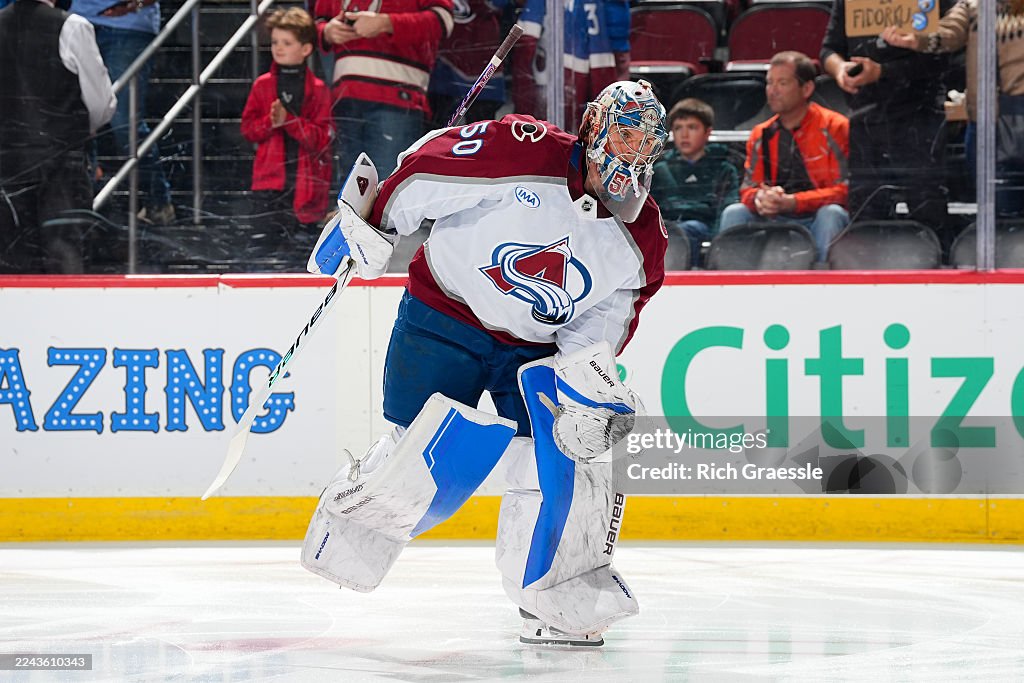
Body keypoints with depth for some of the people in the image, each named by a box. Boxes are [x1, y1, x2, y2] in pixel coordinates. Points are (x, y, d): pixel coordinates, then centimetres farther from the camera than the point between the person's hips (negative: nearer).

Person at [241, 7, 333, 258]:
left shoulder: (317, 90, -1)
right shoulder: (262, 85, 8)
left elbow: (323, 136, -6)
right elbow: (248, 127, 8)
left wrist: (289, 120, -18)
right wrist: (270, 122, -13)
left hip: (306, 181, -2)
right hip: (269, 182, 2)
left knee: (305, 235, 1)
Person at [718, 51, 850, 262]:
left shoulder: (834, 127, -4)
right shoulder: (761, 134, 11)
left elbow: (843, 190, -11)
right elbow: (748, 189, 10)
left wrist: (791, 202, -23)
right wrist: (759, 199, -17)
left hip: (818, 220, -4)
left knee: (831, 213, -34)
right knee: (733, 213, -18)